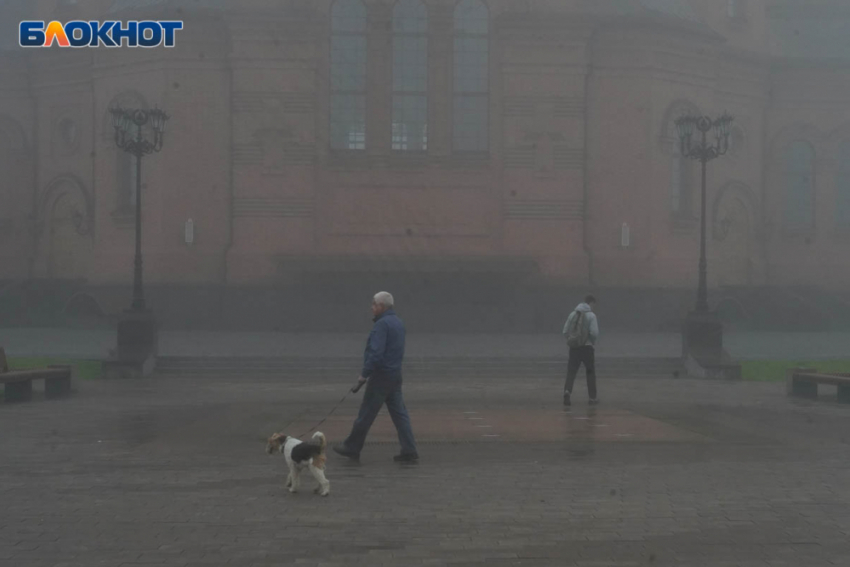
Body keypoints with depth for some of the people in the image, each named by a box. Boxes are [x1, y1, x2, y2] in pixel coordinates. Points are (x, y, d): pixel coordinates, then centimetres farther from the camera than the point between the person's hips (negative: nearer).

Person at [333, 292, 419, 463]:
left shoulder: (382, 324, -16)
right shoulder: (398, 323, 13)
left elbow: (376, 352, -24)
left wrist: (364, 374, -15)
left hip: (381, 376, -9)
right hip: (395, 375, 9)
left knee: (366, 415, 3)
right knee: (399, 414, 7)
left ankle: (352, 448, 14)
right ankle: (409, 451, 4)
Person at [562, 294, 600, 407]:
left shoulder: (572, 314, 6)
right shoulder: (591, 315, -8)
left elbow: (565, 331, 5)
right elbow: (594, 333, -15)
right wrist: (593, 342, 4)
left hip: (574, 347, 3)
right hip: (587, 347, -3)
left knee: (571, 372, 1)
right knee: (591, 373, 10)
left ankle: (567, 391, -22)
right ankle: (593, 398, 15)